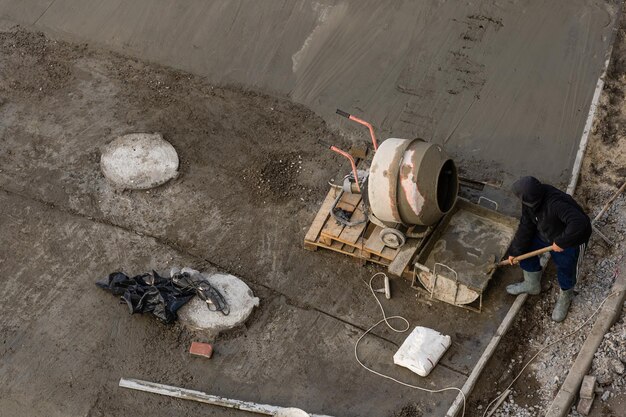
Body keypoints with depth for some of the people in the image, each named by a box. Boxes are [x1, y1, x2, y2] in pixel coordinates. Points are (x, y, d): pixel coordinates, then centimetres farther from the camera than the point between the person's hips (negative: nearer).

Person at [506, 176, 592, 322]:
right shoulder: (531, 202, -20)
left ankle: (565, 298, 41)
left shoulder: (556, 204, -44)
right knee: (525, 247, 8)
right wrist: (514, 251, -3)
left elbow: (579, 224, -53)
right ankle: (532, 285, 35)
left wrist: (561, 242, -40)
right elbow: (526, 227, -9)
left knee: (565, 272, 5)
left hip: (570, 240, -7)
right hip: (546, 233, 7)